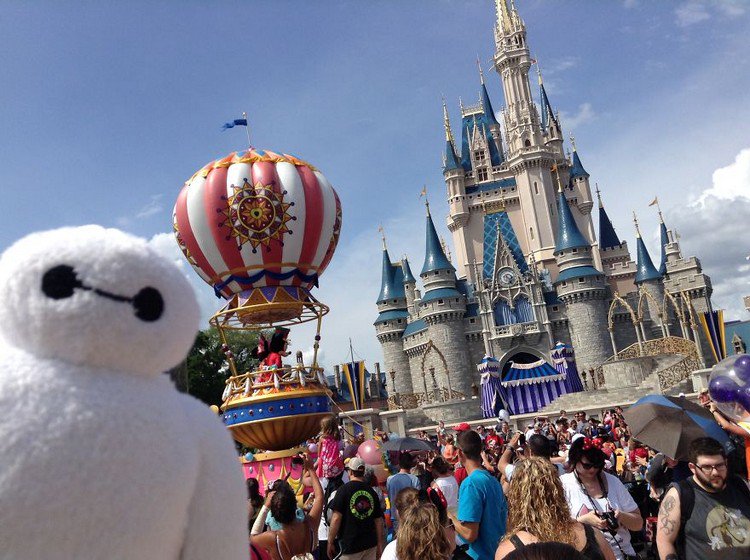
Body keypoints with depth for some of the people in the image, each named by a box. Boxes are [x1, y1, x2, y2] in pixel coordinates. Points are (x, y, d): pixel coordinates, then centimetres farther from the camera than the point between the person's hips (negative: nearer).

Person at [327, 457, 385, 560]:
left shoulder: (344, 489, -9)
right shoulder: (371, 491, 3)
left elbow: (336, 518, -13)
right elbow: (379, 520, 7)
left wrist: (330, 542, -5)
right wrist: (380, 544, 16)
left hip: (349, 545, -4)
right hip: (370, 545, 4)